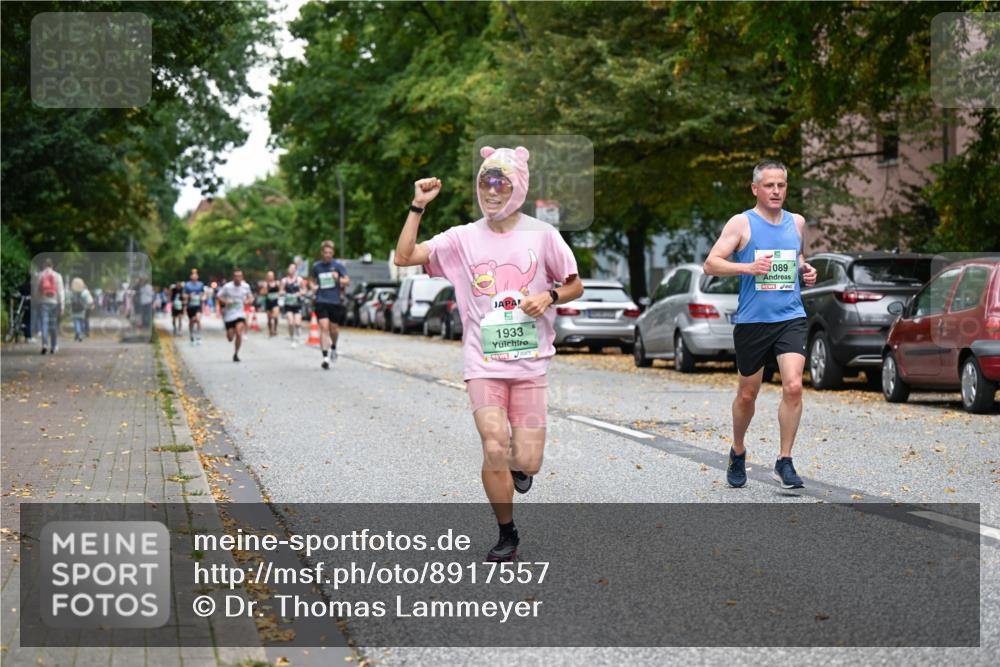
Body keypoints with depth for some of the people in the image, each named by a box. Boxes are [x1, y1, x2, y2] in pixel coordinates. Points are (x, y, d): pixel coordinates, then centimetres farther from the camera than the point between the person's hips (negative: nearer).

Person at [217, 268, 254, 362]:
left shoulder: (246, 286, -3)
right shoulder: (227, 287, -11)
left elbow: (250, 297, 14)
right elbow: (218, 296, -3)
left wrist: (249, 301, -9)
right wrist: (225, 301, -21)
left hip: (240, 314, 1)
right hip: (229, 315, -1)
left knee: (239, 334, -19)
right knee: (230, 338, 4)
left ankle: (236, 354, -2)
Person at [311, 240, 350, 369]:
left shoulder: (338, 266, 0)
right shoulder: (316, 267, 6)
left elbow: (348, 281, -1)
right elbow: (313, 280, 22)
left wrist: (339, 279, -21)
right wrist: (314, 286, 0)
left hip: (335, 301, 0)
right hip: (321, 301, 0)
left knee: (333, 329, 10)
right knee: (324, 327, -14)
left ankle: (333, 347, 42)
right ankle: (325, 357, -18)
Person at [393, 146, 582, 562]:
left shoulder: (541, 235, 0)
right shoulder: (463, 239, 2)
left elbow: (575, 286, 8)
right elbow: (404, 257, -3)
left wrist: (549, 296, -12)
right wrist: (418, 206, -10)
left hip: (530, 362, 0)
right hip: (483, 363, 0)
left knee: (527, 462, -5)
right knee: (494, 450, -14)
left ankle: (520, 465, 35)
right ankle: (507, 535, 6)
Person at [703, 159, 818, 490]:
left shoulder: (796, 222, 10)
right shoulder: (741, 223, -4)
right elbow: (711, 264, -9)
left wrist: (805, 270, 8)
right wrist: (747, 267, -23)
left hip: (791, 318, 2)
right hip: (752, 321, -2)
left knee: (793, 386, -15)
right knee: (747, 394, 9)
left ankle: (784, 462, -5)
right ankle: (738, 453, 34)